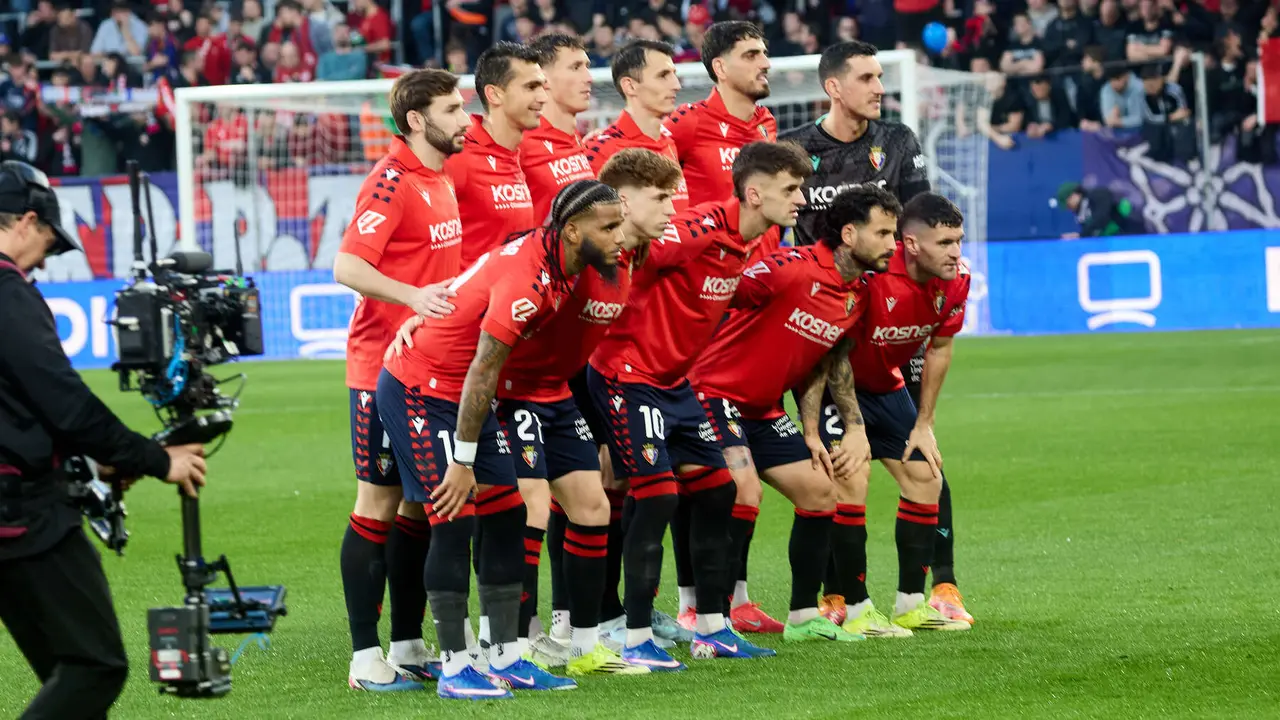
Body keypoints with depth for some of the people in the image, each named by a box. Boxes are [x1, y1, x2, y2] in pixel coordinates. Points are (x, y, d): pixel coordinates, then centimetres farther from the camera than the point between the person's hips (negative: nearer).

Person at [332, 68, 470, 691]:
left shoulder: (440, 178, 13)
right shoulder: (392, 181, -14)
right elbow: (347, 266, -22)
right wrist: (413, 297, -32)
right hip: (385, 365, -8)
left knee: (421, 501, 10)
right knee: (379, 500, -5)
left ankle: (408, 646, 17)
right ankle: (365, 657, -3)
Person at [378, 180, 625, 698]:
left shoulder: (555, 259, -4)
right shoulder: (525, 282, -30)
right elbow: (481, 374, -27)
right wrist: (462, 462, -22)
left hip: (463, 393, 10)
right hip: (418, 389, -10)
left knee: (506, 512, 6)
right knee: (456, 516, -12)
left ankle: (506, 657, 11)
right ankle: (454, 669, -8)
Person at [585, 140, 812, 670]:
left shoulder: (749, 242, 4)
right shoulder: (701, 229, -25)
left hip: (675, 379, 10)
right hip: (628, 375, -9)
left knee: (716, 490, 9)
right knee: (658, 496, -13)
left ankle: (711, 628, 18)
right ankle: (636, 640, -6)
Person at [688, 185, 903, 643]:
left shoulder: (858, 296, 4)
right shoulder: (792, 267, -22)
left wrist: (811, 433, 8)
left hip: (764, 409, 9)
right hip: (716, 394, -9)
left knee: (821, 492, 7)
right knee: (744, 493, -22)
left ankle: (803, 616, 17)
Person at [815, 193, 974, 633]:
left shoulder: (956, 280, -15)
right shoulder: (870, 278, -36)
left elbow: (939, 349, 1)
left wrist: (924, 425, 4)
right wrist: (852, 426, -26)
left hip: (885, 383, 7)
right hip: (832, 381, -7)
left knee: (926, 477, 3)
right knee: (852, 476, -20)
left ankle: (911, 603, 14)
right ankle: (856, 609, -12)